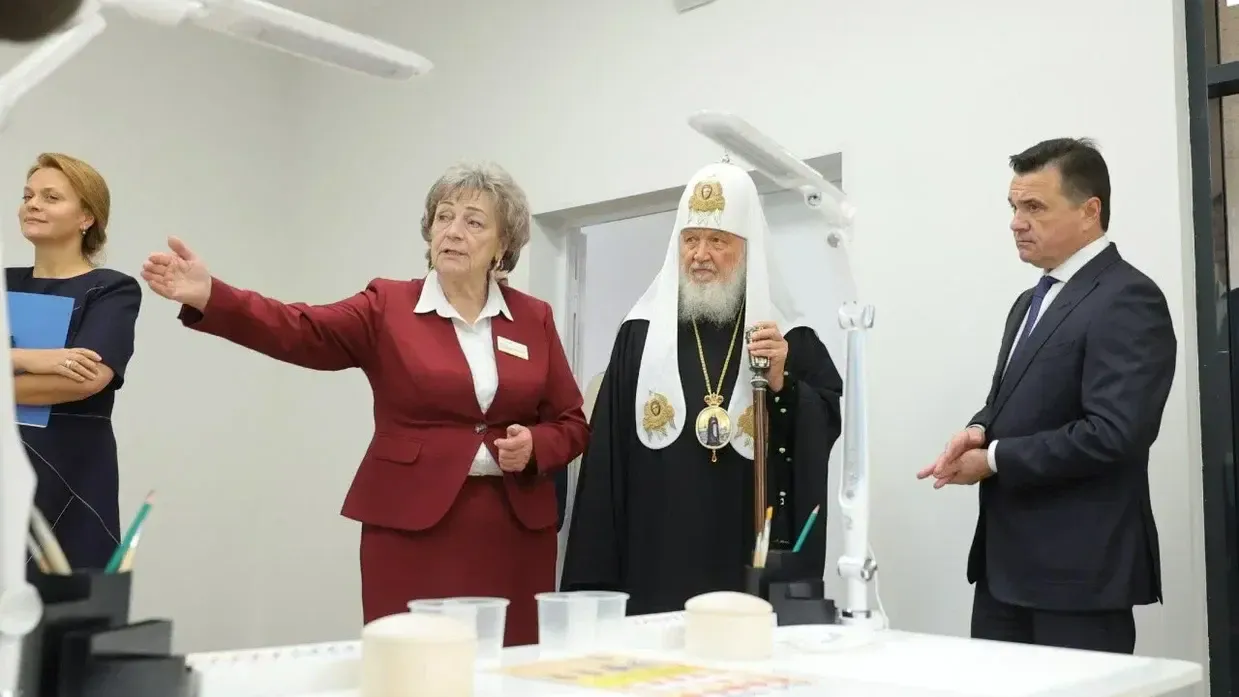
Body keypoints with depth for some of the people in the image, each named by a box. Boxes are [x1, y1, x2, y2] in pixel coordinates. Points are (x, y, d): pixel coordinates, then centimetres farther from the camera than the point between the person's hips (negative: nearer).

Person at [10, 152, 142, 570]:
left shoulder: (113, 290, -2)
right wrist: (30, 359, -18)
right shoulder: (8, 284, 12)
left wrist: (13, 374, -10)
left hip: (69, 481, -4)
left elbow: (89, 378, -18)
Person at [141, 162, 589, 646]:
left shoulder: (534, 318, 8)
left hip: (515, 530, 2)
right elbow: (301, 331, -13)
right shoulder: (388, 308, 2)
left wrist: (535, 446, -10)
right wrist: (209, 297, -28)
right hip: (412, 527, -2)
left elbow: (570, 424, 11)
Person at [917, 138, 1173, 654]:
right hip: (1006, 560, 9)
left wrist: (994, 459, -15)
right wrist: (978, 432, -2)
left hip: (1080, 570, -8)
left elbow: (1113, 434, -23)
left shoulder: (1128, 301, -14)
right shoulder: (1031, 301, 16)